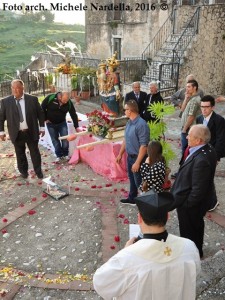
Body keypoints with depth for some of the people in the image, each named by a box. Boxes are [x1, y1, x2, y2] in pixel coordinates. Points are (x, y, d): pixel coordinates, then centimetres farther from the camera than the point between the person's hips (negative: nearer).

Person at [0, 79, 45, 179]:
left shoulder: (33, 99, -5)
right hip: (17, 133, 1)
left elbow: (40, 113, 4)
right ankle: (23, 171, 33)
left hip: (31, 132, 0)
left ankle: (38, 171, 29)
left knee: (35, 152, 12)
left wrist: (42, 127, 4)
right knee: (20, 154, 14)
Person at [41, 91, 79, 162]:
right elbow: (42, 108, -10)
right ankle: (59, 155, 16)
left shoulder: (69, 103, -18)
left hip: (62, 123, 1)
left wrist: (76, 127, -13)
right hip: (51, 124, -1)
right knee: (55, 140, 4)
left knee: (65, 139, -3)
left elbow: (73, 115, -11)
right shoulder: (50, 98, -24)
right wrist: (45, 119, -8)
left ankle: (65, 154, 16)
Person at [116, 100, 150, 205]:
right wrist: (120, 154, 18)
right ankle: (132, 198, 41)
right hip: (130, 156, 8)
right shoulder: (129, 122, 2)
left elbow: (144, 146, -26)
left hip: (138, 157, -8)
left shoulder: (141, 125, -25)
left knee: (139, 181, 5)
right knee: (132, 179, 23)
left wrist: (137, 162, -26)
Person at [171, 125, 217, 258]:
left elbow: (198, 190, -32)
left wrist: (185, 204, -19)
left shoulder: (201, 160, -38)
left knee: (189, 232, 17)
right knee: (197, 226, 30)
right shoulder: (208, 149, -8)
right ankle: (197, 250, 54)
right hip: (198, 202, 9)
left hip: (190, 206, -9)